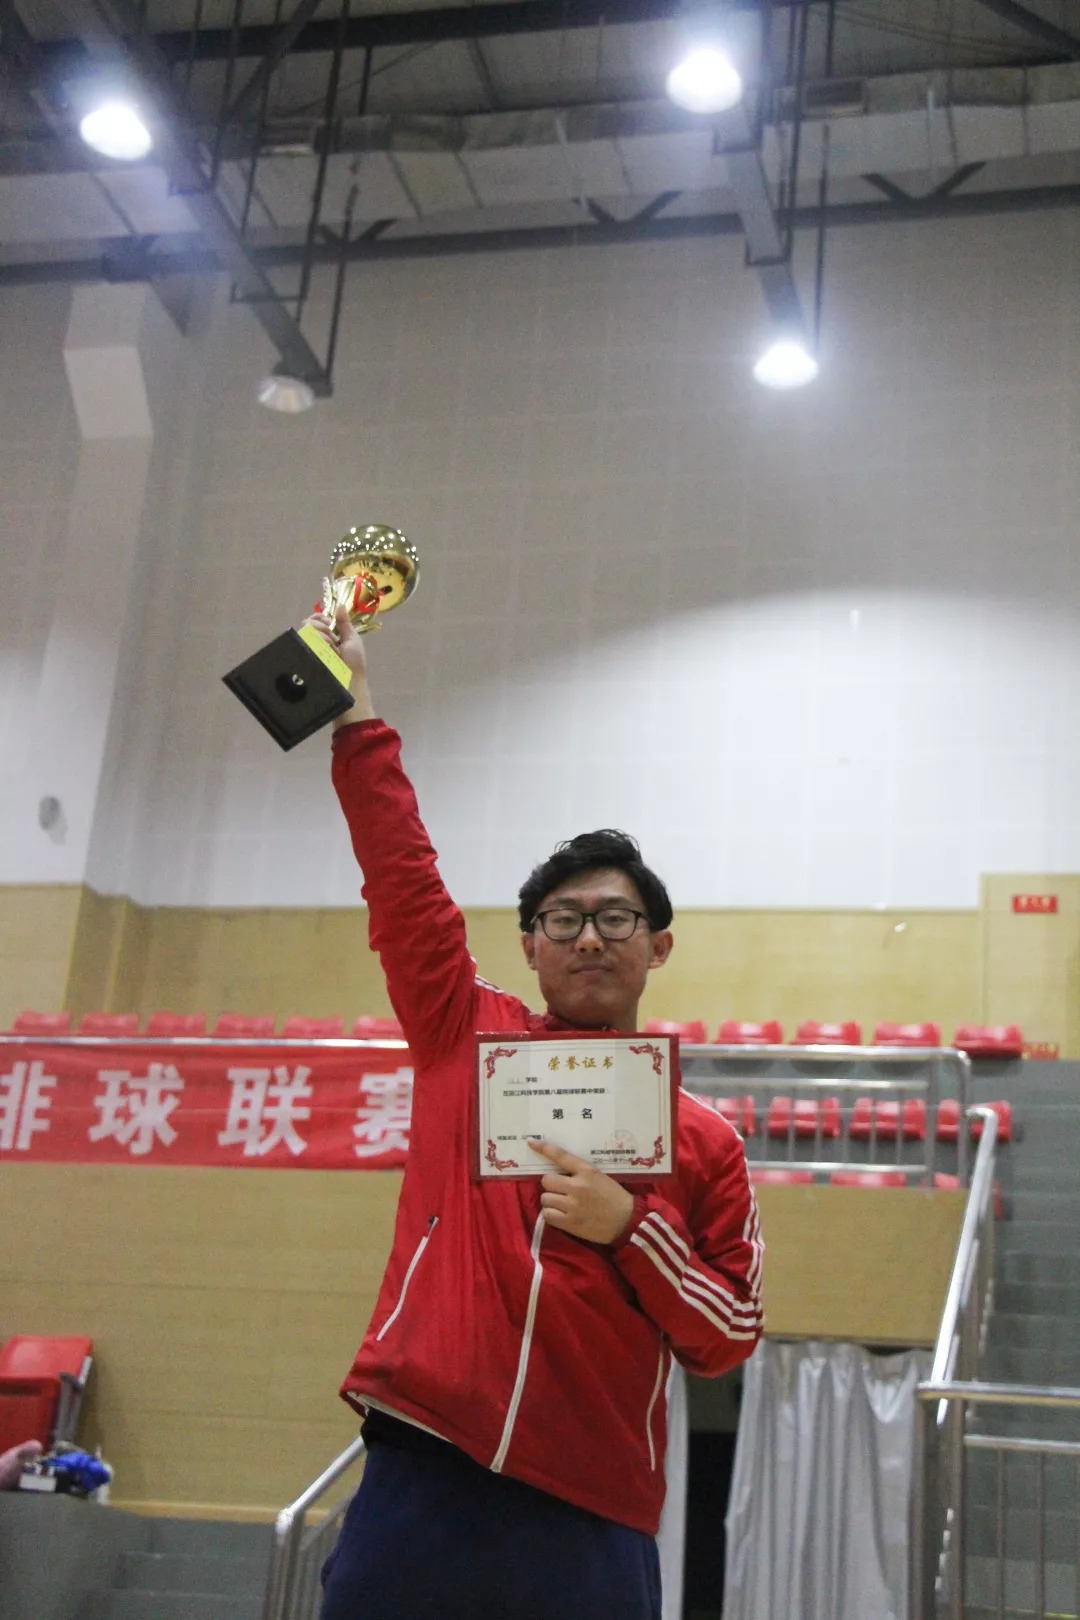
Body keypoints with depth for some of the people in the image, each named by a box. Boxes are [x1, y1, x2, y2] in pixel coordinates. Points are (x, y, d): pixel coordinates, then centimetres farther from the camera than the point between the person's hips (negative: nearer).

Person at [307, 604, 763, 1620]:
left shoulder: (703, 1142, 6)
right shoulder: (465, 1035, 8)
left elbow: (728, 1341, 6)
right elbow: (401, 880, 5)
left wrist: (629, 1229, -9)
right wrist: (356, 715, 2)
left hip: (588, 1525, 0)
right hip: (420, 1483, 0)